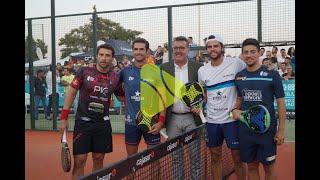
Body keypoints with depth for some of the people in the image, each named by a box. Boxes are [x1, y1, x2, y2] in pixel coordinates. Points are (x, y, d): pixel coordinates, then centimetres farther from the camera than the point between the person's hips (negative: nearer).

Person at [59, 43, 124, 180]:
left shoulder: (115, 78, 1)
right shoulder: (84, 72, -5)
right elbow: (71, 93, 1)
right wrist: (64, 118, -2)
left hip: (103, 123, 2)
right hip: (83, 122, -2)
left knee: (98, 159, 11)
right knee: (79, 161, -2)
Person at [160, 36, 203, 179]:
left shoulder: (198, 67, -1)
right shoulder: (164, 68, 3)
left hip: (192, 118, -1)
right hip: (172, 119, 1)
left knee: (195, 156, 8)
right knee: (175, 157, 12)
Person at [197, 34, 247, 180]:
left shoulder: (235, 63, -8)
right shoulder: (202, 71, 4)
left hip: (232, 118, -3)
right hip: (211, 120, 3)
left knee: (238, 156, 4)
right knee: (215, 156, 13)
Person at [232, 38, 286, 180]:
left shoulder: (272, 75, -7)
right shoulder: (238, 76, 5)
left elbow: (281, 103, -4)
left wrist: (281, 130, -7)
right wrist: (235, 109, -5)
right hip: (245, 129, 3)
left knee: (269, 167, 8)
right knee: (251, 166, 14)